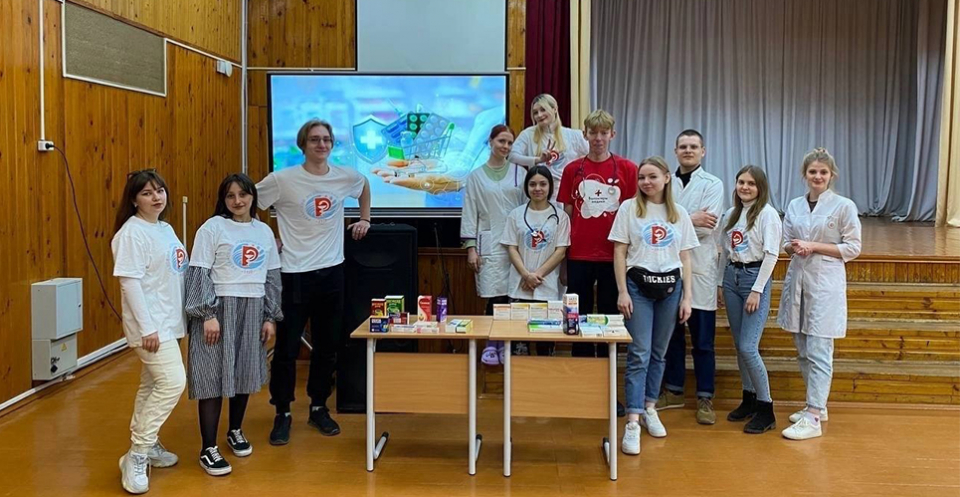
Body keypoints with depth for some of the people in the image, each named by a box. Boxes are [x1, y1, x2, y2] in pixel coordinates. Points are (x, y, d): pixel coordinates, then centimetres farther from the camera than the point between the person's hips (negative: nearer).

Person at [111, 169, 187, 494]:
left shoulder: (165, 228, 11)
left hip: (168, 322, 9)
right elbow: (129, 282, -20)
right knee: (173, 382, -14)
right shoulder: (132, 232, -15)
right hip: (150, 325, -9)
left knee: (153, 385, 16)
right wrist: (146, 327, -23)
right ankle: (136, 456, -5)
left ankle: (146, 445, 28)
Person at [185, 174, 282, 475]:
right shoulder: (212, 228, -5)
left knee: (244, 373, 13)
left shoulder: (264, 231, 10)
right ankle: (208, 449, 4)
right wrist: (208, 314, -16)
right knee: (214, 377, -4)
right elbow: (199, 274, -10)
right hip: (219, 309, -5)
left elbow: (272, 277, 12)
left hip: (253, 310, 5)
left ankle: (235, 431, 34)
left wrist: (271, 317, 8)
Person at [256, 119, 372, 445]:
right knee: (286, 348, 2)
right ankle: (282, 413, 18)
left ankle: (318, 408, 27)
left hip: (331, 272, 4)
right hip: (294, 274, -4)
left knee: (328, 346, 11)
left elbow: (365, 186, 25)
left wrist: (365, 219, 18)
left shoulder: (346, 177, 2)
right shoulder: (282, 180, -10)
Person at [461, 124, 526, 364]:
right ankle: (491, 344, 7)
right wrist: (470, 247, -2)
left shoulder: (519, 173, 9)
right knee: (494, 295, -6)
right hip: (489, 243, -1)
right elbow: (470, 213, 5)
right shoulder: (476, 176, 7)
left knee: (510, 294, 1)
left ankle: (504, 344, 12)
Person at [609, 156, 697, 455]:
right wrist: (622, 291, -8)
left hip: (670, 287, 3)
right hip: (638, 285, -3)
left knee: (658, 353, 10)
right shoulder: (629, 208, 2)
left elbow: (685, 258, 10)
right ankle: (632, 423, -10)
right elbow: (619, 253, 0)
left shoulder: (679, 213, 9)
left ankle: (649, 409, 25)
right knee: (639, 354, -9)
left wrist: (687, 296, 4)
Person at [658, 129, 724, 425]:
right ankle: (673, 391, 24)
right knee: (671, 334, 12)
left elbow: (707, 226, -12)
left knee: (703, 340, 2)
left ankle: (705, 398, 11)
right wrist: (689, 219, -12)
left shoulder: (713, 184, 2)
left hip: (700, 269, -3)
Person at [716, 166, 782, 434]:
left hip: (755, 277, -6)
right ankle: (749, 399, 24)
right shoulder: (730, 214, 11)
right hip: (731, 277, 6)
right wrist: (720, 284, 13)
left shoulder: (767, 214, -8)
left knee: (748, 347, -11)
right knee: (739, 346, 10)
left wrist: (757, 290, -15)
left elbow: (771, 254, -13)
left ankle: (765, 409, 1)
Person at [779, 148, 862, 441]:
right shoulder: (794, 206, 8)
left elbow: (852, 248, -5)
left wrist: (814, 246, -14)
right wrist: (794, 247, -9)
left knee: (818, 353, -7)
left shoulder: (844, 206, -5)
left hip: (826, 283, -5)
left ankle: (813, 418, -4)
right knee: (802, 351, 12)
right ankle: (816, 404, 27)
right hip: (797, 279, 6)